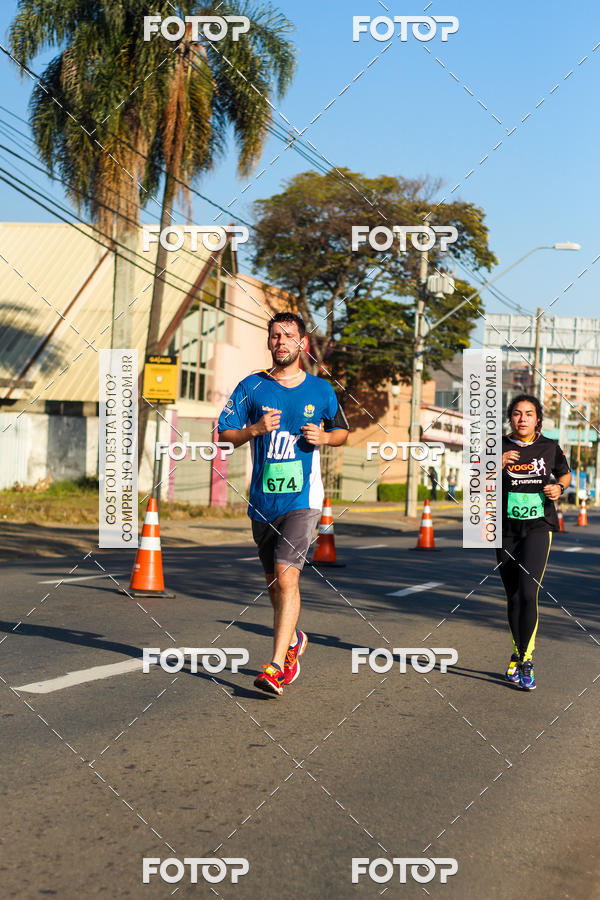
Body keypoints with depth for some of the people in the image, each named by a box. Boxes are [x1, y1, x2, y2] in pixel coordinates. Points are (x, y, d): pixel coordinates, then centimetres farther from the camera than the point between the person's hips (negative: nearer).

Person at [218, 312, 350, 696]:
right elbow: (225, 434, 3)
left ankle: (276, 667, -18)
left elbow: (343, 431, 17)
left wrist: (323, 437, -4)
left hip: (303, 498, -3)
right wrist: (256, 429, -15)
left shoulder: (321, 390, 4)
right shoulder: (252, 387, 4)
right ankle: (293, 639, 41)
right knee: (274, 581, 13)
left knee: (286, 575, -17)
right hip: (263, 500, 3)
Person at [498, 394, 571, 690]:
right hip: (507, 530, 1)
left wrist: (559, 488, -1)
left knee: (527, 593, -16)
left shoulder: (549, 448, 4)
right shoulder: (499, 448, 1)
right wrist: (496, 464, -18)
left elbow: (565, 473, 21)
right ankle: (518, 652, 26)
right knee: (513, 597, 8)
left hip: (539, 527, -1)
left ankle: (525, 659, -8)